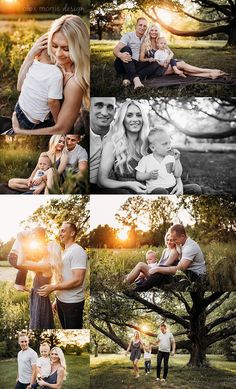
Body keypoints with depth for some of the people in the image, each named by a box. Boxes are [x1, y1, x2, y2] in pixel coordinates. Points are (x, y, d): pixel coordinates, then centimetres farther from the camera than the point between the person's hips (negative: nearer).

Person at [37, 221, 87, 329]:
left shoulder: (77, 251, -15)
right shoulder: (64, 252, 15)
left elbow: (78, 280, -22)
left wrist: (52, 288, -21)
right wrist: (57, 299, 14)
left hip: (72, 303, -9)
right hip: (61, 301, 9)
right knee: (65, 328, 15)